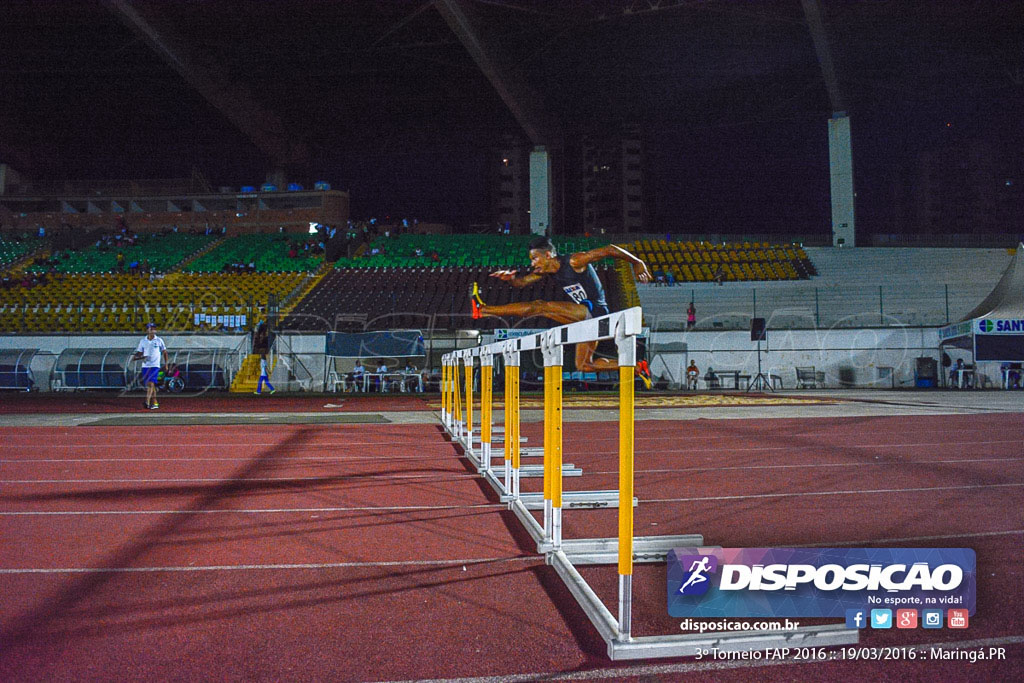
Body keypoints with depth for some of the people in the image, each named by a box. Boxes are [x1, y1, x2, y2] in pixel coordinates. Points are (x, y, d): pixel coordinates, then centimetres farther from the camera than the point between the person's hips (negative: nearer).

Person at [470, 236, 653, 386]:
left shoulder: (574, 261, -13)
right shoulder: (546, 271, 10)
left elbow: (609, 250, -9)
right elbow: (522, 282, 9)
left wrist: (637, 263, -1)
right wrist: (509, 278, -15)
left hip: (594, 311, -10)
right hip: (584, 317, 10)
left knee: (538, 307, -19)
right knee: (584, 366, 16)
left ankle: (483, 310, -22)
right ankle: (634, 367, 22)